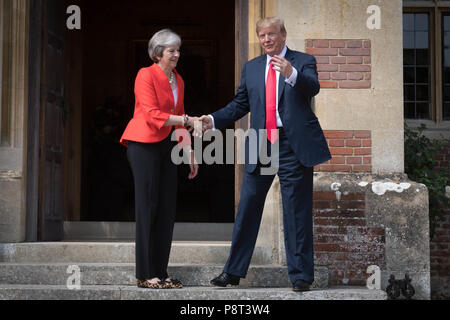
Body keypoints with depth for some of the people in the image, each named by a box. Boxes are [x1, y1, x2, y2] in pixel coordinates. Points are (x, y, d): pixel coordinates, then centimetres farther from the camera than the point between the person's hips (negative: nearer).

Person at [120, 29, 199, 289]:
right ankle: (145, 275, -1)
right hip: (144, 145, -7)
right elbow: (152, 115, -19)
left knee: (168, 210, 5)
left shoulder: (178, 80, 14)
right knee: (148, 208, -7)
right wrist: (187, 120, -24)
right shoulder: (146, 75, -9)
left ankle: (161, 272, 11)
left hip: (167, 146, 7)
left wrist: (190, 152, 14)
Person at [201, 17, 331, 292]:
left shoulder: (303, 61, 2)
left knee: (297, 212, 0)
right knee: (247, 209, 7)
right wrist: (213, 120, 1)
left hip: (294, 146, -4)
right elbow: (240, 104, 17)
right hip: (261, 146, 4)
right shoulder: (252, 68, 15)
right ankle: (234, 272, 15)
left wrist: (291, 73, -36)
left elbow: (313, 87, -17)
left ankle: (301, 275, 8)